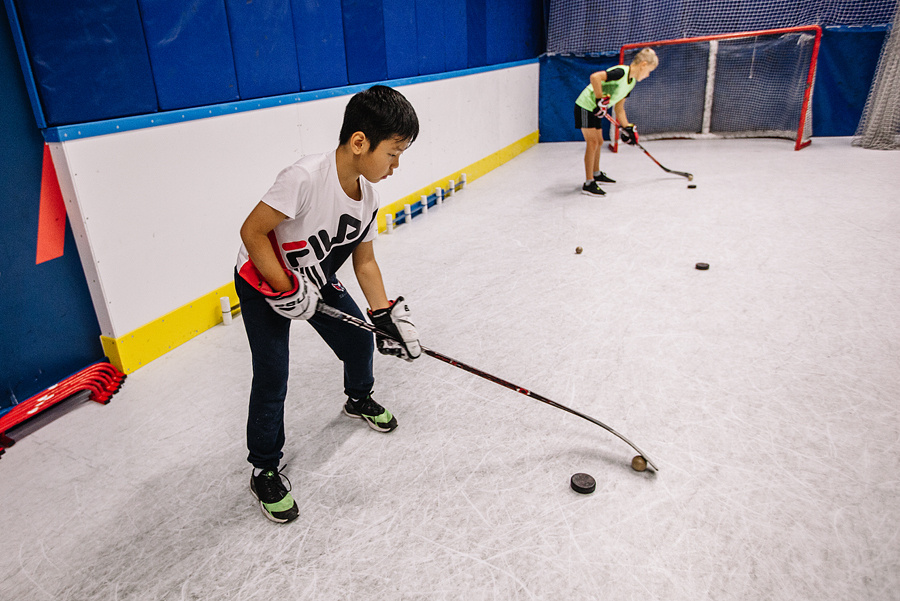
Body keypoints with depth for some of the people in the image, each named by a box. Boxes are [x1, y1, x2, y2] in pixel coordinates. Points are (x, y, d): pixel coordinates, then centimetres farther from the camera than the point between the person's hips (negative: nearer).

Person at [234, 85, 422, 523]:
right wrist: (287, 292, -25)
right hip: (263, 281, -6)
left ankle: (359, 400, 43)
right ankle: (264, 470, 14)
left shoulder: (368, 195, -10)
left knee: (359, 340, 10)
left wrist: (387, 316, -9)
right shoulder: (305, 178, -35)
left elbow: (364, 261, -3)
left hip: (318, 280, 7)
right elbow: (252, 231, -28)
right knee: (272, 379, -7)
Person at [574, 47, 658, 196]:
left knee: (599, 142, 18)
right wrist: (601, 99, -27)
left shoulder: (631, 82, 9)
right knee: (592, 143, -10)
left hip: (596, 110, 10)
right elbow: (595, 77, -35)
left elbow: (618, 108, 15)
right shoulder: (621, 72, -21)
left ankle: (596, 174, 37)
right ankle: (588, 184, -6)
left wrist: (628, 128, 10)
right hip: (586, 106, -9)